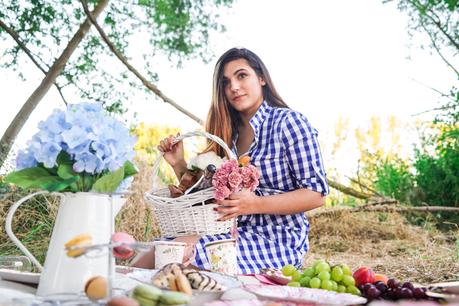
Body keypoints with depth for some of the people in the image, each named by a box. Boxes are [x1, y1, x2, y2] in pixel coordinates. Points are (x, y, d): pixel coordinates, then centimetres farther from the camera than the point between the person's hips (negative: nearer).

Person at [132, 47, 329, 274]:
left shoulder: (287, 121, -5)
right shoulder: (230, 132, 13)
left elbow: (317, 193, -10)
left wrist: (256, 204, -23)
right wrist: (179, 164, 0)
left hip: (278, 240, -5)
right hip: (236, 233, 6)